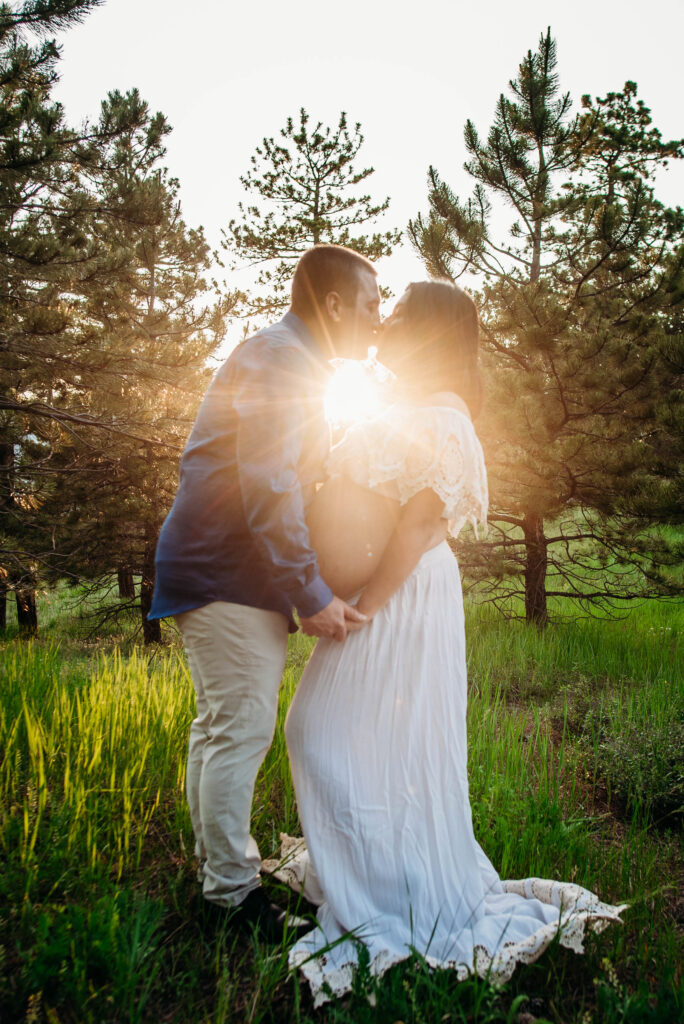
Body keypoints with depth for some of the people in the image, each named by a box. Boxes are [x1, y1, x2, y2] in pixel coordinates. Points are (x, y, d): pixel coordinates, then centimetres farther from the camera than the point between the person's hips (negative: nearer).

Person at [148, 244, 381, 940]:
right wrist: (311, 595, -22)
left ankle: (215, 868, 30)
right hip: (230, 575, -11)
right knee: (241, 729, -5)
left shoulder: (290, 360, 20)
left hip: (217, 569, 11)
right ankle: (232, 892, 10)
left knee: (218, 726, 16)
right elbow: (269, 491, -24)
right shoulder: (282, 360, -15)